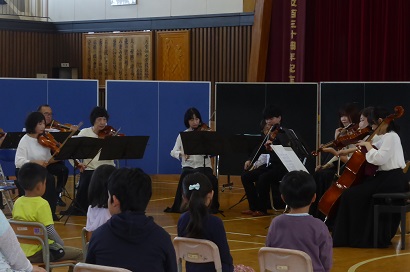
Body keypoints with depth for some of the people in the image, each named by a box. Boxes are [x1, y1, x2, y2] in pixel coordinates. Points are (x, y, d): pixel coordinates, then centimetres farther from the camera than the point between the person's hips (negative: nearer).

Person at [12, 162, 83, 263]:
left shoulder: (17, 203, 3)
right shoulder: (42, 204, -19)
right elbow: (50, 231, -22)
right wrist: (61, 243, -3)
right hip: (38, 253, -8)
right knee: (80, 254, -2)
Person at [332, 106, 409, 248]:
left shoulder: (391, 137, -14)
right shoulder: (384, 136, 17)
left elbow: (378, 158, -25)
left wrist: (368, 145, -12)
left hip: (392, 181, -10)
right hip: (386, 178, 10)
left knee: (350, 195, -13)